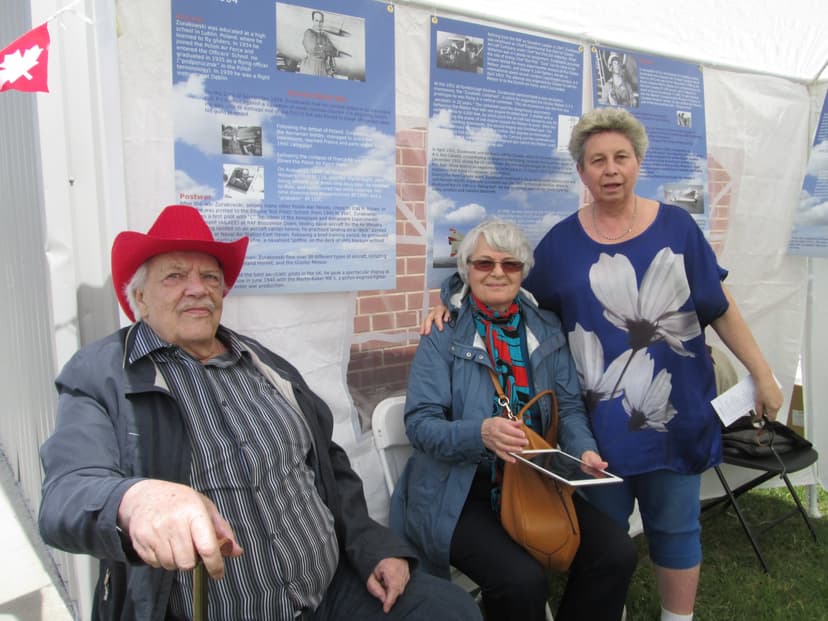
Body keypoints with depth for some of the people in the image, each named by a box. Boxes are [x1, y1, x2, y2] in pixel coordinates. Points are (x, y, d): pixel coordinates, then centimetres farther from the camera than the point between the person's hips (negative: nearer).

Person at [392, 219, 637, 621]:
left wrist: (583, 450, -15)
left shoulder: (547, 330, 6)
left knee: (617, 554, -12)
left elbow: (569, 407, 6)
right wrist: (480, 433, -33)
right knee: (522, 580, -25)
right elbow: (420, 423, -14)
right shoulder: (443, 334, -7)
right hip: (462, 493, -4)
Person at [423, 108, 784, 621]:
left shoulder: (677, 226, 0)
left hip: (676, 412, 1)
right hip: (601, 421, 0)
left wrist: (762, 373, 3)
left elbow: (721, 309, 4)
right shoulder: (562, 240, -1)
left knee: (675, 526, 15)